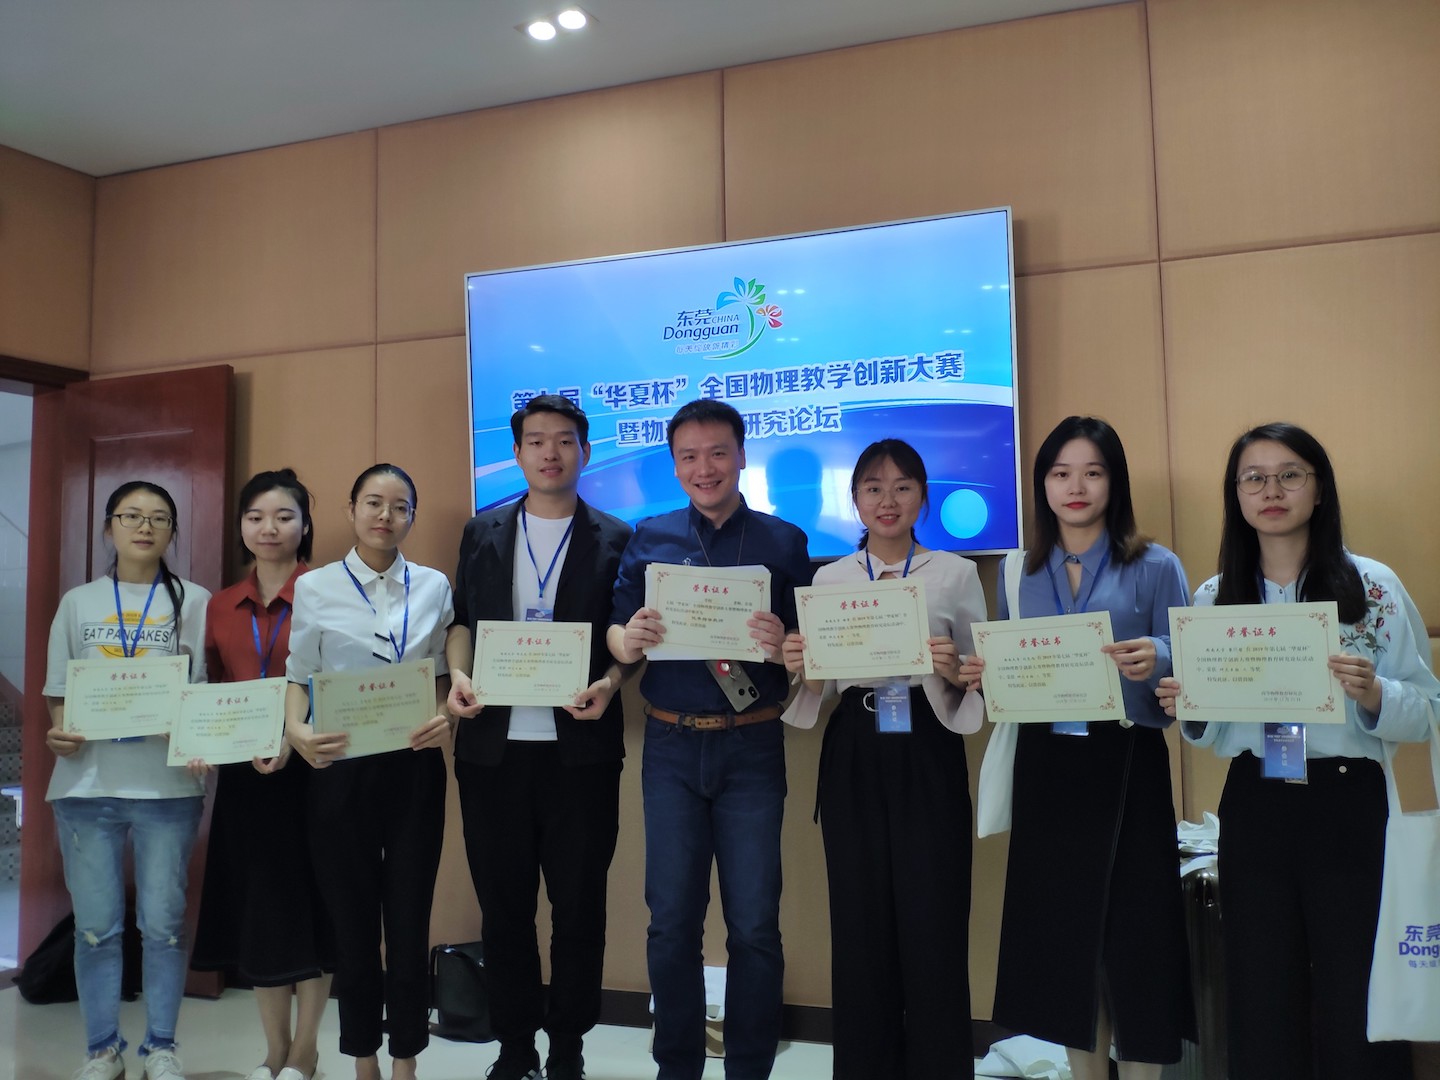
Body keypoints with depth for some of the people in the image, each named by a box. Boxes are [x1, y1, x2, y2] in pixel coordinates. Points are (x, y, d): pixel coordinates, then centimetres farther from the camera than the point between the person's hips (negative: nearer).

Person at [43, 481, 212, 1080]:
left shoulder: (195, 601, 7)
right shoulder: (78, 602, 13)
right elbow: (59, 693, 13)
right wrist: (57, 732, -7)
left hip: (167, 783, -2)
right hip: (85, 781, 2)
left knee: (163, 924, 1)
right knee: (96, 926, 4)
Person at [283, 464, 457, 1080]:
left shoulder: (434, 586, 4)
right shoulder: (315, 587, 1)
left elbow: (442, 675, 9)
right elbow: (297, 677, 3)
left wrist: (444, 718, -11)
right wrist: (296, 730, -16)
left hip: (414, 768, 1)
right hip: (341, 768, 0)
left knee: (409, 919, 5)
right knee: (352, 919, 10)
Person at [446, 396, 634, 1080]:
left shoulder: (615, 541, 3)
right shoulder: (483, 534, 10)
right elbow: (462, 621, 13)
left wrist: (609, 683, -16)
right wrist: (459, 675, -5)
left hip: (579, 750, -2)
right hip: (493, 748, 2)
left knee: (579, 907, 6)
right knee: (503, 907, 11)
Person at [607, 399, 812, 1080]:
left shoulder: (783, 542, 2)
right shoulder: (649, 538, 7)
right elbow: (618, 639, 6)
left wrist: (784, 644, -21)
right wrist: (630, 636, -17)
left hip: (752, 748, -1)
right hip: (671, 748, 2)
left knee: (754, 926, 4)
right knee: (672, 922, 8)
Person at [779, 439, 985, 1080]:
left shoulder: (956, 573, 4)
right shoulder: (828, 579, 9)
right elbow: (817, 686, 9)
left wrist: (954, 671, -17)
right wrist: (796, 666, -11)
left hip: (928, 755, -2)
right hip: (854, 756, 2)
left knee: (932, 919, -2)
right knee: (861, 922, 6)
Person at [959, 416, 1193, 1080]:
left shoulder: (1155, 567, 0)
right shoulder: (1018, 572, 10)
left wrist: (1155, 661, -24)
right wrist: (983, 675, -6)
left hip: (1128, 768, -3)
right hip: (1045, 768, 3)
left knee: (1133, 929, 0)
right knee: (1061, 929, 10)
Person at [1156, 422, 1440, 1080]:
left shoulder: (1374, 586, -1)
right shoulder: (1212, 598, 7)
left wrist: (1374, 694, -21)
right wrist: (1189, 714, -7)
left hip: (1349, 810, -2)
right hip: (1252, 811, 3)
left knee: (1356, 1007, 2)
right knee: (1262, 1007, 10)